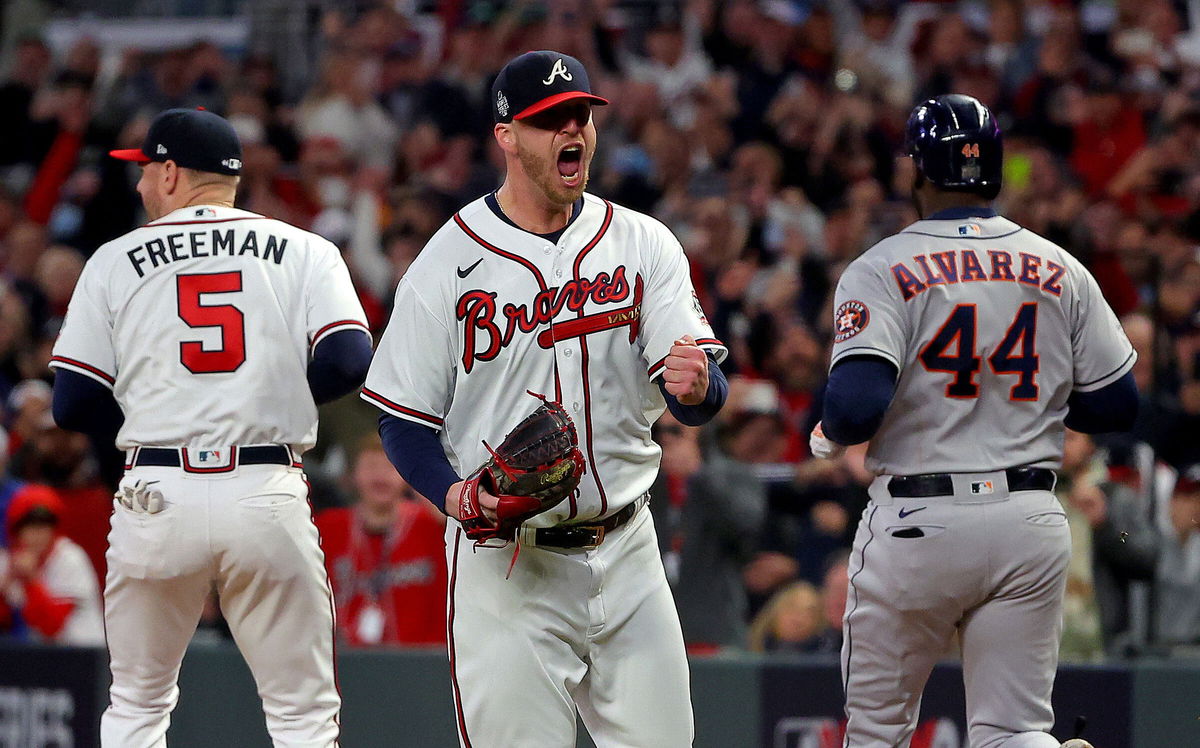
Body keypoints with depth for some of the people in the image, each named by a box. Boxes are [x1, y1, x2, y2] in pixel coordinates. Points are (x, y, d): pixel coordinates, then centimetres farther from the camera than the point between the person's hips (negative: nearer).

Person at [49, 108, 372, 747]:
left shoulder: (115, 261, 7)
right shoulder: (304, 252, 7)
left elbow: (74, 407, 2)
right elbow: (348, 362, -7)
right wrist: (275, 393, 12)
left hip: (156, 498, 0)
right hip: (267, 495, 0)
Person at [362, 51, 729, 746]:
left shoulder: (643, 245, 4)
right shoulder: (448, 264, -4)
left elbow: (704, 398, -3)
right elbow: (404, 420, -1)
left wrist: (695, 385, -28)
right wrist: (454, 494, -20)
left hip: (625, 551, 3)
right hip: (504, 558, -3)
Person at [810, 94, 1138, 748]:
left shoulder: (884, 270, -7)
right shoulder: (1063, 272, 6)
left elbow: (856, 404, -19)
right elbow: (1116, 406, 8)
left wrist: (829, 436, 4)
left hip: (916, 522, -3)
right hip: (1031, 523, 3)